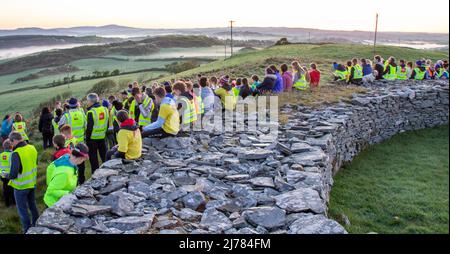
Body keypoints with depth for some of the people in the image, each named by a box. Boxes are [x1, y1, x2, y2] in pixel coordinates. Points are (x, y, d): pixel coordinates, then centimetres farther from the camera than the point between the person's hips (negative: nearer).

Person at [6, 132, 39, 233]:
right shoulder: (32, 148, -8)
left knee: (22, 209, 11)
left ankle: (27, 230, 22)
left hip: (21, 186, -6)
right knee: (32, 205, 24)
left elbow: (13, 175, -26)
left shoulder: (16, 154, -28)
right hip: (32, 183, 6)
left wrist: (6, 175, -6)